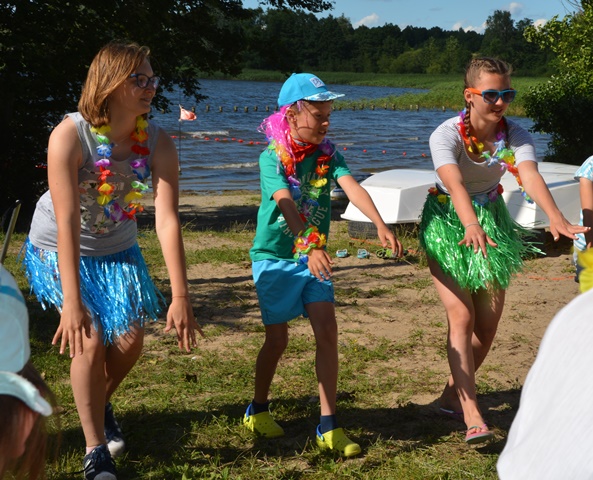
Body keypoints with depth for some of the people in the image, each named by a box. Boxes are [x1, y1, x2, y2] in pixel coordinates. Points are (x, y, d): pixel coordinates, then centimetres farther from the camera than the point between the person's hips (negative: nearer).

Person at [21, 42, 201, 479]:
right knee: (91, 339, -16)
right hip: (59, 251, -3)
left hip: (117, 250, 4)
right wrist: (72, 302, -37)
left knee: (131, 340, -2)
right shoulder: (70, 135, -29)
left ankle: (100, 404, 33)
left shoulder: (158, 142, -19)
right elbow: (67, 222, -33)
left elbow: (168, 219, -25)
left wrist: (180, 296, -31)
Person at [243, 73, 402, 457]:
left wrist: (380, 224, -37)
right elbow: (286, 205, -30)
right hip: (275, 256, -3)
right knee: (278, 339, 4)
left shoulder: (328, 154, -2)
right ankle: (258, 410, 28)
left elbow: (352, 187, -19)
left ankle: (328, 425, 1)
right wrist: (312, 247, -45)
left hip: (313, 257, 4)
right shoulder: (272, 158, -14)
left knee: (328, 331, -7)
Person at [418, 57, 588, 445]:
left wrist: (555, 216, -52)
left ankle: (454, 394, 25)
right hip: (447, 222, -4)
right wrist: (471, 225, -60)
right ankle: (472, 415, -16)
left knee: (489, 322, 4)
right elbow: (454, 183, -41)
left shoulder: (515, 135, -15)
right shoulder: (447, 135, -23)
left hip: (492, 220, 4)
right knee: (462, 315, -15)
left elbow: (530, 175, -33)